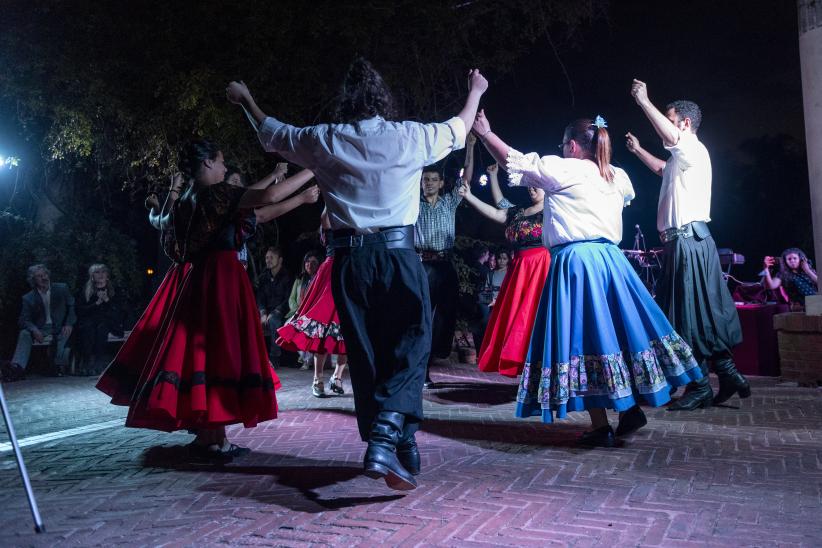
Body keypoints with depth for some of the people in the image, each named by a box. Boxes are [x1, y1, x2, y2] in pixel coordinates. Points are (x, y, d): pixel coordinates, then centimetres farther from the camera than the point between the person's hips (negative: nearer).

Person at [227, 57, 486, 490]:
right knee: (410, 348, 0)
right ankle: (386, 441, -20)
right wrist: (475, 92, 40)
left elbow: (272, 133, 23)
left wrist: (246, 99, 42)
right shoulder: (409, 137, 0)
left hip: (348, 258, 3)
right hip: (398, 254, -2)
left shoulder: (323, 140, 4)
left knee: (365, 354, 11)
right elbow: (459, 129, 20)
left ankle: (398, 447, 22)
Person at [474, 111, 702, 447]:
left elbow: (514, 161, 1)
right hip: (611, 259, 7)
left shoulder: (562, 170, -5)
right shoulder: (618, 177, 13)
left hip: (575, 262, -7)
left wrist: (485, 134, 14)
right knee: (617, 331, 14)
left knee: (584, 338, -3)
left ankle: (601, 428, 1)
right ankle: (631, 409, 19)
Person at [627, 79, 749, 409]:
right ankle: (728, 375, 15)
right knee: (703, 314, 10)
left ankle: (701, 388, -2)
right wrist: (637, 150, 43)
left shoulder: (694, 149, -7)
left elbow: (671, 137, -30)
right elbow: (662, 169, 46)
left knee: (690, 315, -8)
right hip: (683, 241, 10)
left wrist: (643, 100, -20)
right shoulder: (682, 157, 23)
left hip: (688, 241, -10)